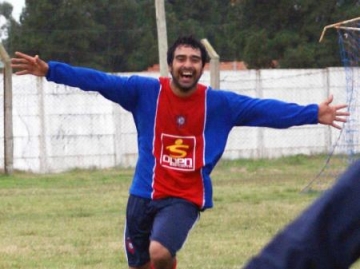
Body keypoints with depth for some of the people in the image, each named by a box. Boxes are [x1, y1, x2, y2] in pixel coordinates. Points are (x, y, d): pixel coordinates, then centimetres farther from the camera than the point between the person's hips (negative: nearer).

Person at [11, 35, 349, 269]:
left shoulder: (218, 102, -4)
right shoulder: (145, 90, -4)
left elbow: (265, 109, -6)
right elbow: (98, 81, -7)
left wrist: (313, 114, -11)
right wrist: (50, 70, -14)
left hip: (185, 198, -2)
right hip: (143, 194, 2)